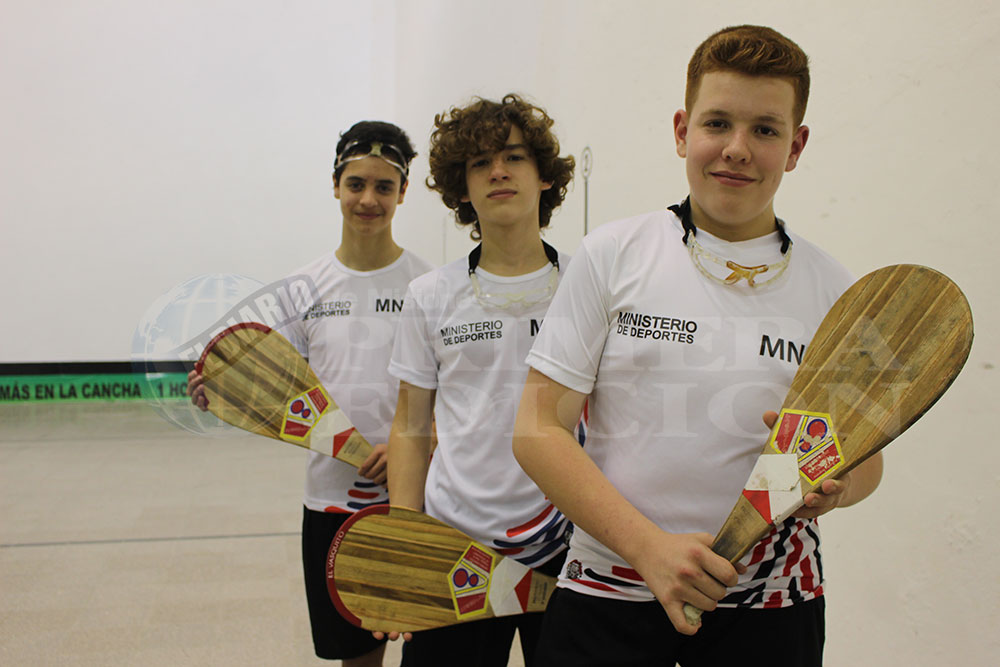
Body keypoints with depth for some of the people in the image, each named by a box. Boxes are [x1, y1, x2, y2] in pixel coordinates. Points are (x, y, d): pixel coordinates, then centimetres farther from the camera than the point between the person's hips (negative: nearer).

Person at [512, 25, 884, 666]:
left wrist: (833, 486, -14)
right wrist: (648, 544, -19)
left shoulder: (832, 287, -1)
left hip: (770, 603, 2)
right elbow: (538, 430, -9)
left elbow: (866, 457, 9)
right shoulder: (613, 253, -6)